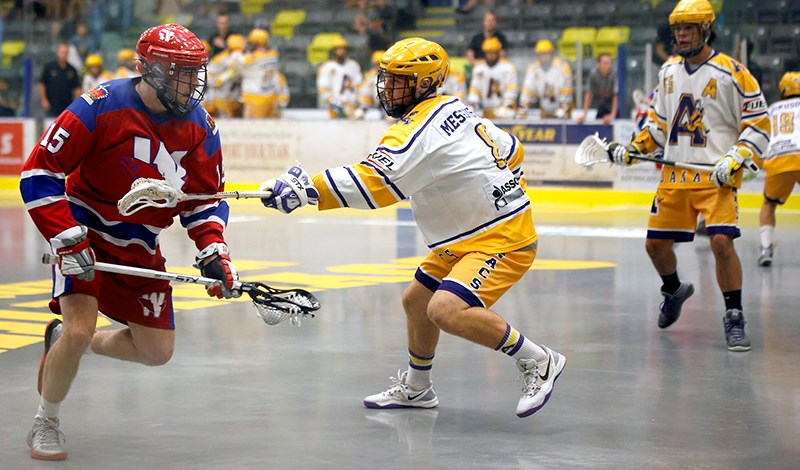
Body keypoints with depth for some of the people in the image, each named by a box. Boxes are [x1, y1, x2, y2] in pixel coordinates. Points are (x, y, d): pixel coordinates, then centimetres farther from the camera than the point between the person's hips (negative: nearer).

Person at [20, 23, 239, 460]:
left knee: (157, 351, 6)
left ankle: (67, 339, 32)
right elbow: (39, 173, -20)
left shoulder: (200, 126, -7)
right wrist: (67, 241, -26)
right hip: (85, 234, -5)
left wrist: (213, 253, -11)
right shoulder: (100, 107, -22)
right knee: (80, 329, -22)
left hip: (141, 249, 6)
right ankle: (45, 425, 3)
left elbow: (205, 199, 5)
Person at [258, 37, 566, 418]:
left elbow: (372, 183, -33)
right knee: (416, 301, 18)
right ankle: (416, 388, 39)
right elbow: (511, 151, 19)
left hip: (502, 239, -11)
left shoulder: (418, 129, -21)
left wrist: (306, 189, -36)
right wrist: (501, 194, 29)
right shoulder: (455, 109, 9)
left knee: (446, 310, -26)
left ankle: (538, 362, -12)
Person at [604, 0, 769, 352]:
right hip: (674, 174, 6)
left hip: (716, 177, -6)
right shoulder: (668, 71, 10)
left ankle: (734, 317, -6)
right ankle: (674, 291, 39)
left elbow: (759, 125, -7)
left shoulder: (732, 73, -8)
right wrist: (633, 149, 10)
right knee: (656, 243, 8)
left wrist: (735, 159, -19)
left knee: (721, 241, -20)